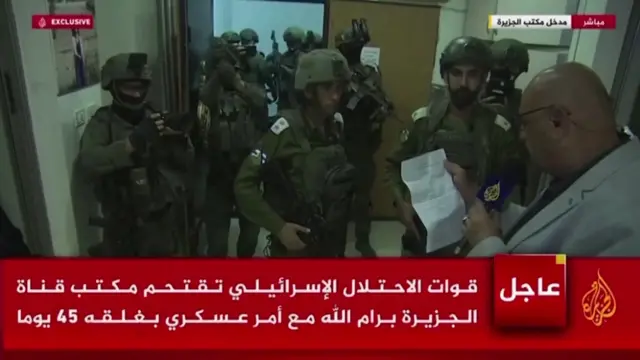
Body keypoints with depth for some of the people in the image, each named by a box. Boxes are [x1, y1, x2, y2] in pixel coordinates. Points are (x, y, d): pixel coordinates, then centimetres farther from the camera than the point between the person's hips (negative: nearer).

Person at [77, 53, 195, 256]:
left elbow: (186, 162, 1)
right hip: (126, 225, -4)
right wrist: (133, 141, -35)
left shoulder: (153, 117, 2)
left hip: (164, 220, 4)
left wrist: (181, 140, -19)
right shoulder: (102, 122, -8)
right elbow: (87, 163, -27)